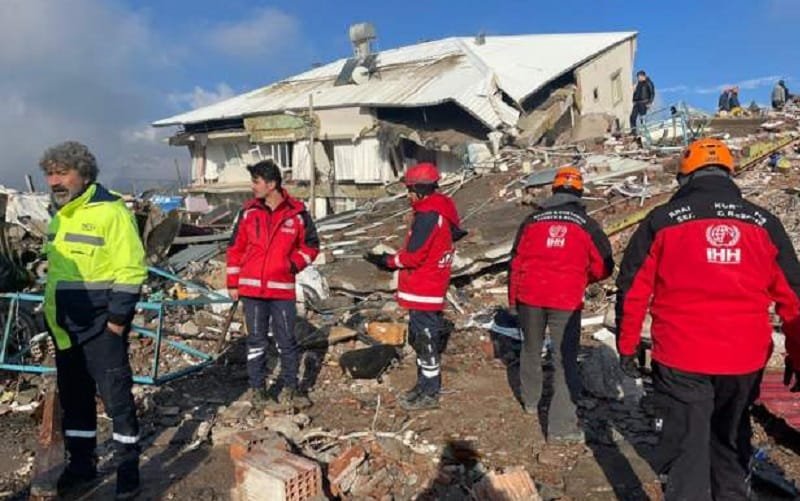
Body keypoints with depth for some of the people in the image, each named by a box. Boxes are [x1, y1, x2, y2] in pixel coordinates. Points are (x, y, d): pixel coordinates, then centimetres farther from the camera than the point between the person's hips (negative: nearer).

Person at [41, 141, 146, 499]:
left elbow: (132, 269, -19)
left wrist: (117, 317, -19)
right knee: (73, 396, 17)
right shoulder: (60, 215, 12)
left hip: (100, 326, -8)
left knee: (116, 394, 0)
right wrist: (53, 313, 17)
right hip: (65, 328, 8)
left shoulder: (110, 211, -15)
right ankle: (81, 462, 32)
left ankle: (128, 467, 13)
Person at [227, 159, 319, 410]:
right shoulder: (248, 211, 2)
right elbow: (235, 248, 7)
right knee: (257, 342, 9)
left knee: (287, 340, 7)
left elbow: (311, 245, 7)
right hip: (252, 288, 1)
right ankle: (258, 390, 22)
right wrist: (233, 283, 5)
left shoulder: (297, 213, -3)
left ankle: (290, 386, 24)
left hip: (283, 288, -1)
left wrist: (293, 264, -7)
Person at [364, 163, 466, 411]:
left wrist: (387, 260, -6)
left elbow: (413, 256, -21)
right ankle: (426, 385, 31)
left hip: (423, 291, -10)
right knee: (420, 338, 19)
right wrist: (393, 259, 7)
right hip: (430, 288, 10)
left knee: (425, 339, 0)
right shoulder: (440, 211, 13)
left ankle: (429, 394, 11)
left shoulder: (427, 215, -19)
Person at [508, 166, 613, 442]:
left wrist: (513, 297, 16)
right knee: (565, 360, 3)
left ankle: (530, 400, 39)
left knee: (531, 349, 22)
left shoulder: (532, 220, 4)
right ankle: (561, 425, 0)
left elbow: (516, 260, 7)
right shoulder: (587, 225, 0)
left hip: (530, 296, 2)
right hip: (567, 300, -2)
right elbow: (603, 267, 3)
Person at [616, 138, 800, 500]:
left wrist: (627, 346, 7)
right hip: (744, 361, 3)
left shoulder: (661, 221, -3)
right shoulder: (764, 223, 4)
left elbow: (632, 290, -3)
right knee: (730, 443, 22)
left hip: (681, 360, -3)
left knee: (686, 448, 6)